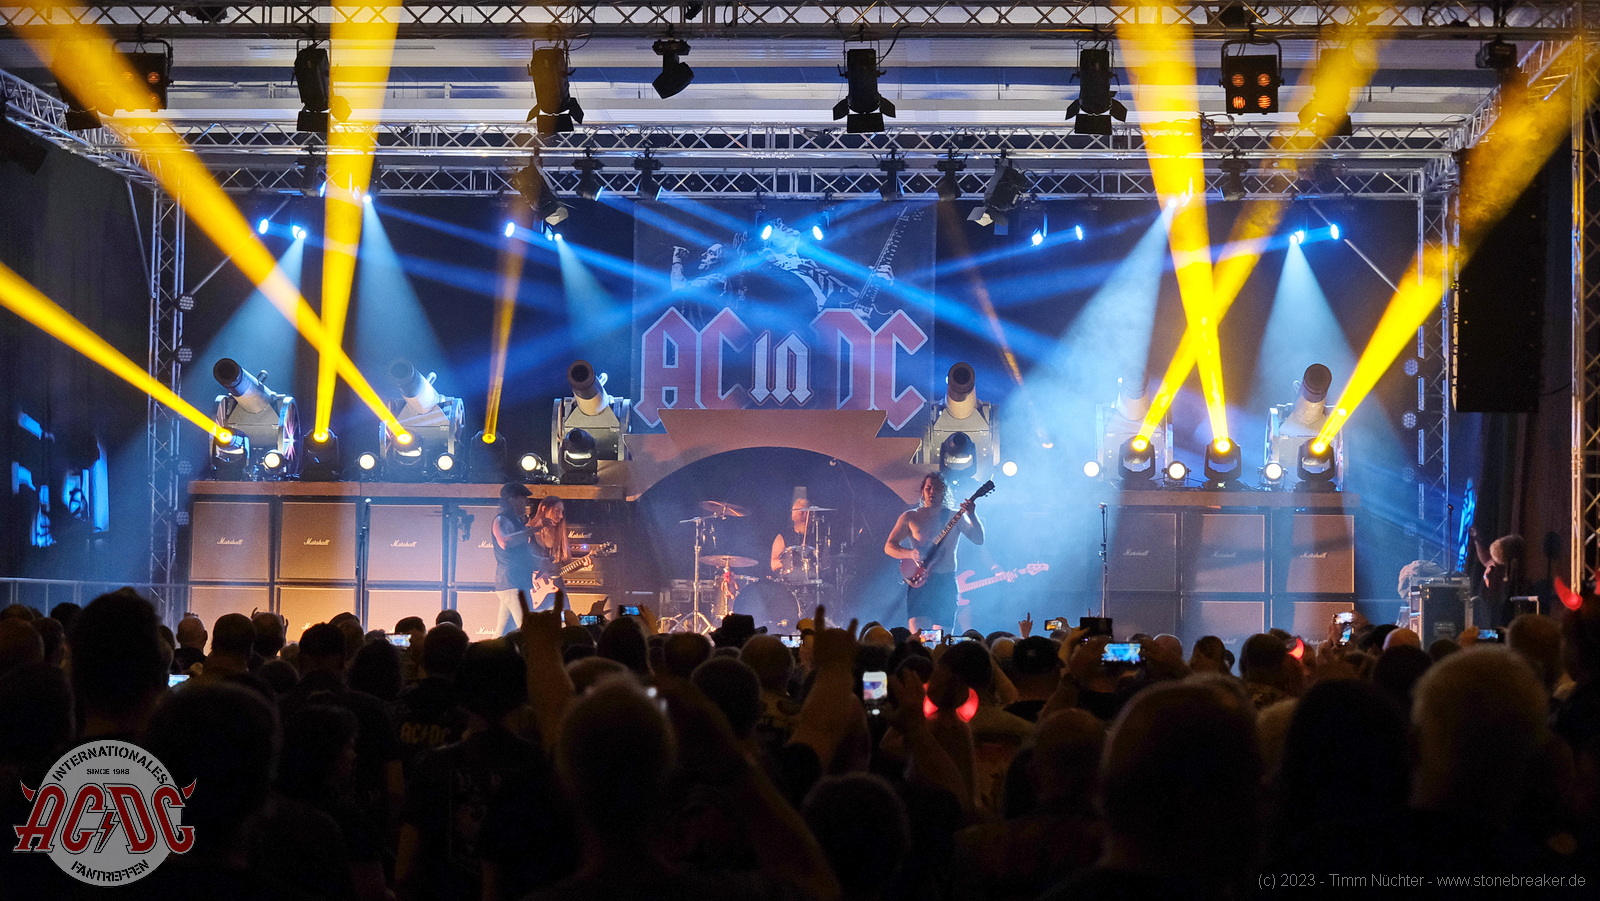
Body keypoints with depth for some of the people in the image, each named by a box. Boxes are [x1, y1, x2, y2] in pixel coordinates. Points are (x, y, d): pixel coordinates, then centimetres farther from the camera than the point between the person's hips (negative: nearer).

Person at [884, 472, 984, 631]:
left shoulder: (955, 517, 9)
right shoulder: (910, 517, 8)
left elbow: (978, 539, -1)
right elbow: (889, 547, 5)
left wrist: (972, 516, -19)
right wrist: (911, 553, -15)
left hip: (946, 582, 1)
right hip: (920, 582, -1)